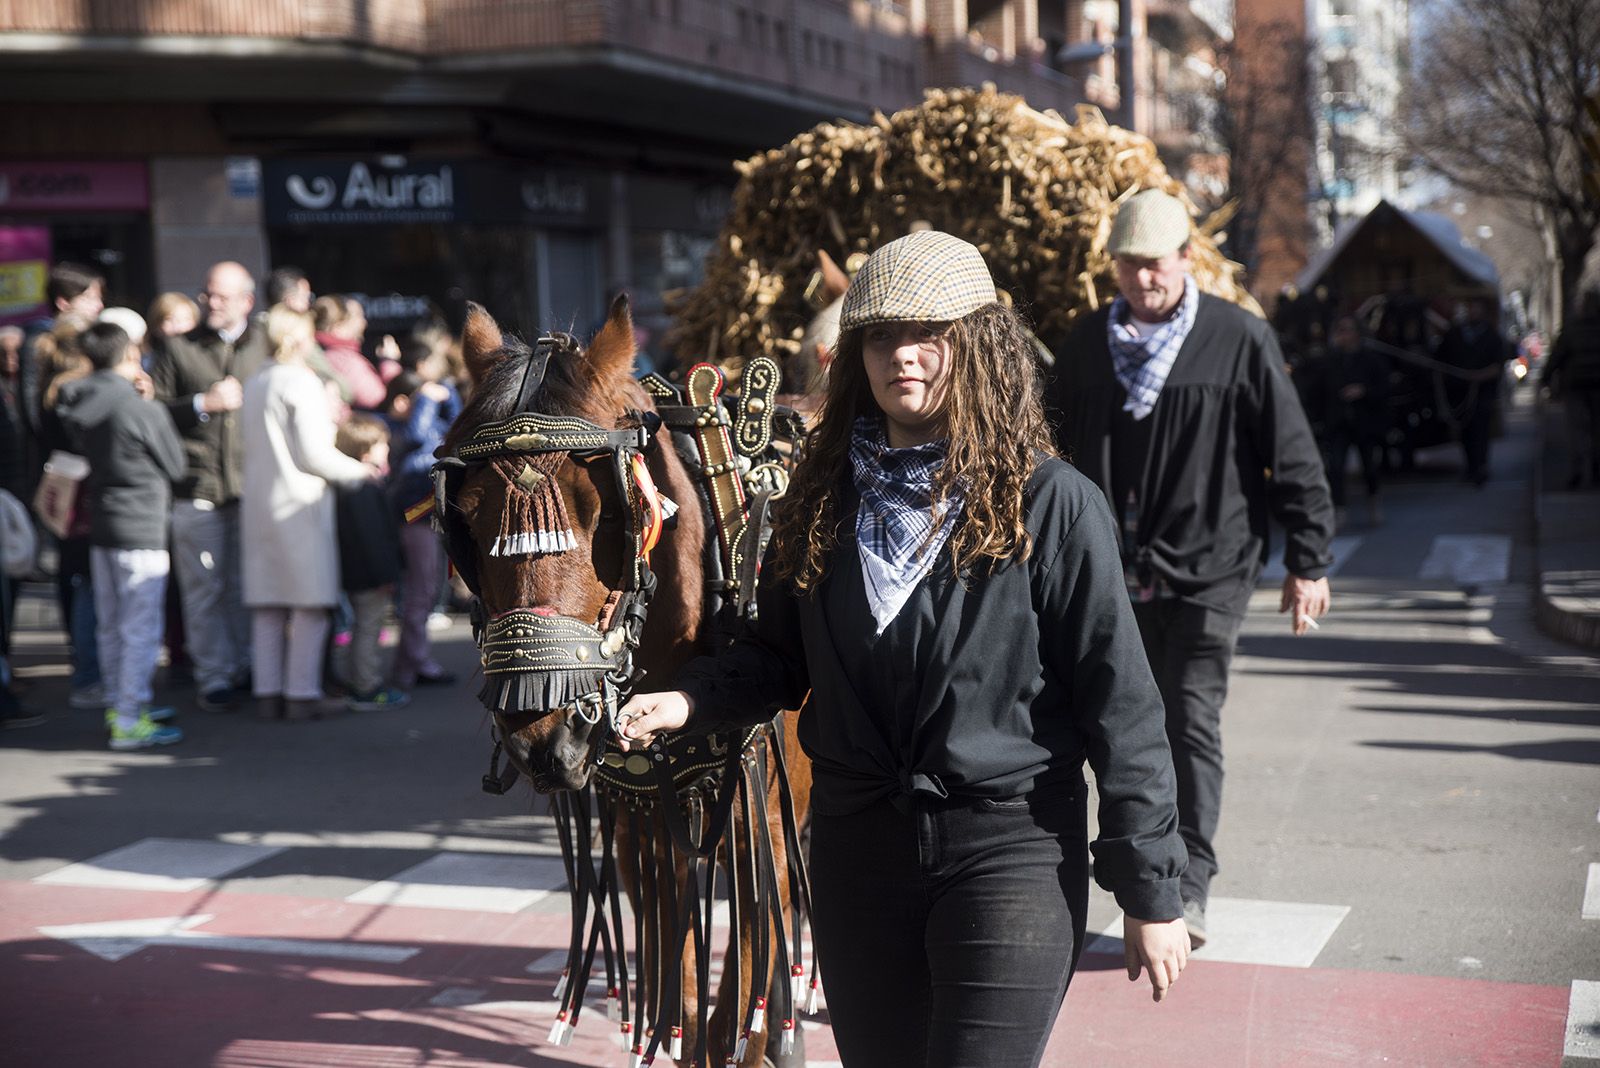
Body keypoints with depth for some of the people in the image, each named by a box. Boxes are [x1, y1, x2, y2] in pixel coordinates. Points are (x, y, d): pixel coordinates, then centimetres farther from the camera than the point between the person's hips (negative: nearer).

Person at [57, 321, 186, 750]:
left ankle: (118, 704, 29)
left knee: (111, 626, 17)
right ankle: (130, 722, 0)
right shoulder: (144, 411, -17)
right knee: (141, 630, -2)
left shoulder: (81, 407, 3)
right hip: (141, 531, -8)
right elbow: (175, 466, -6)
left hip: (101, 527, 8)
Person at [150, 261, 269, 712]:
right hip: (196, 487, -1)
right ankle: (213, 676, 9)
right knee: (205, 589, 1)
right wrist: (203, 403, -9)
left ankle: (245, 666, 24)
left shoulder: (268, 346, 8)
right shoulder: (179, 349, 6)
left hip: (253, 487, 1)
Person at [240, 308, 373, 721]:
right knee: (310, 604, -4)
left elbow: (250, 447, 16)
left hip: (258, 504, 8)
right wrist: (358, 470, 0)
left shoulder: (253, 385, 14)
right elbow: (312, 455, -13)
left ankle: (267, 693, 9)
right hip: (299, 504, -8)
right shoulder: (303, 382, -10)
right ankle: (301, 694, -6)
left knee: (266, 607, 8)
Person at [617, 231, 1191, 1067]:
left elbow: (1118, 703, -10)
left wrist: (1150, 890, -10)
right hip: (856, 843, 5)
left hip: (1009, 849, -5)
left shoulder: (1050, 504, -10)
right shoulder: (823, 500, 4)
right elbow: (779, 657, 13)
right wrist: (691, 699, -8)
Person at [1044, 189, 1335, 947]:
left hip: (1208, 567, -4)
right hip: (1115, 570, 4)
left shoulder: (1240, 341, -4)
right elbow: (1054, 449, 18)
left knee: (1192, 723, -7)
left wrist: (1307, 563, -2)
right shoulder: (1088, 342, 8)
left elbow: (1294, 457, -1)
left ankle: (1190, 886, -2)